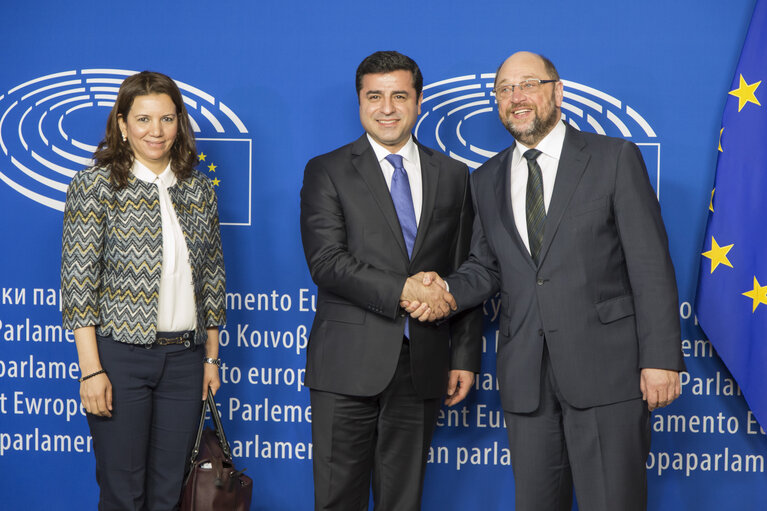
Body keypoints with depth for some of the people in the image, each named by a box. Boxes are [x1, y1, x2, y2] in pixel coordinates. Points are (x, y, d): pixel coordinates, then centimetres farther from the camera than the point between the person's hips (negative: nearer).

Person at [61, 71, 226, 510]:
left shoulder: (199, 189, 10)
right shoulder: (96, 185, -3)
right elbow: (78, 281, -7)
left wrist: (212, 358, 12)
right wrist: (91, 370, -13)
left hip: (185, 357, 4)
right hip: (121, 355, -4)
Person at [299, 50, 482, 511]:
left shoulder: (453, 176, 12)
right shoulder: (327, 173, 3)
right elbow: (327, 262, -10)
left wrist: (465, 357, 6)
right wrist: (402, 290, -20)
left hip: (422, 365, 3)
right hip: (348, 365, -2)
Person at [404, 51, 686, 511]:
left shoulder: (615, 158, 0)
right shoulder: (487, 180, 15)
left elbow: (651, 265, -4)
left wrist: (660, 358, -11)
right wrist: (447, 290, -2)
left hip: (605, 366, -4)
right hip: (526, 377, 4)